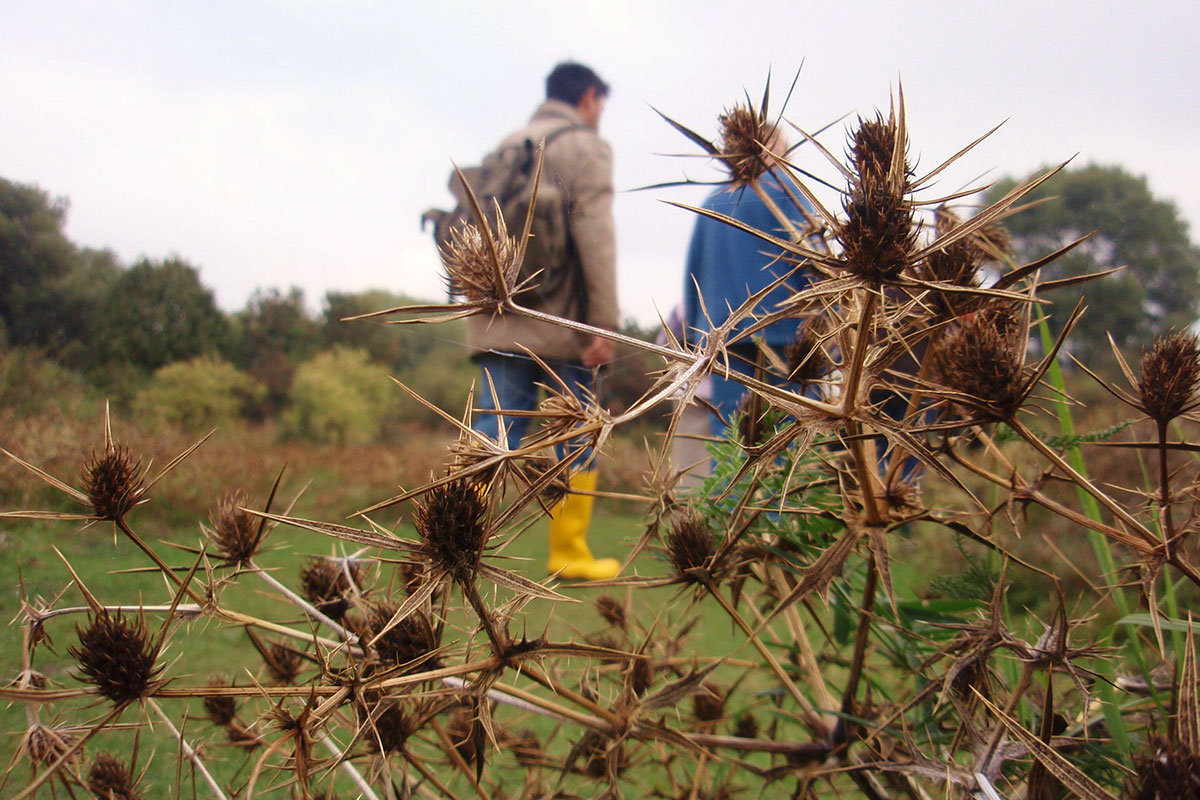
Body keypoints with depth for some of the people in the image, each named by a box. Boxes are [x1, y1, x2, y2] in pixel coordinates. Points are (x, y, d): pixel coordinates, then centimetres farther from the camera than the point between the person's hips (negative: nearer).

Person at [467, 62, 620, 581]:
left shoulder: (505, 147, 19)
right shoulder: (583, 146, -1)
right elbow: (595, 237, -11)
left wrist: (485, 303, 16)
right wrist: (605, 323, -13)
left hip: (498, 322, 5)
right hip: (561, 324, -5)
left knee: (492, 431, 2)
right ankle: (569, 553, 9)